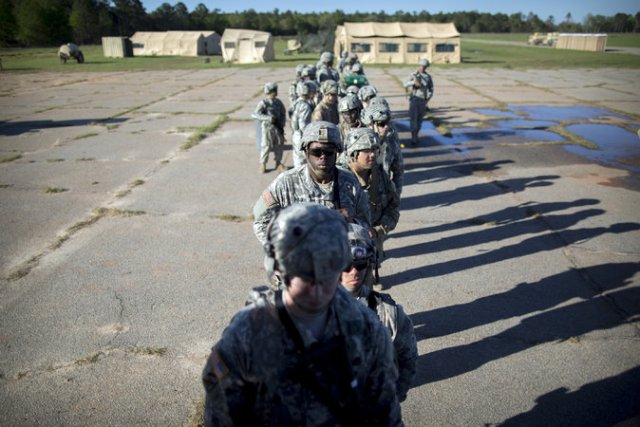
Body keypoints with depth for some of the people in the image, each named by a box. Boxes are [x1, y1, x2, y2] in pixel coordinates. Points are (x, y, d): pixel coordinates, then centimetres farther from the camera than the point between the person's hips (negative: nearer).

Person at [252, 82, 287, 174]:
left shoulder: (278, 102, 5)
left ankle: (278, 163, 26)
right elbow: (255, 114, -19)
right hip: (267, 128, -5)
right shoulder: (263, 103, -12)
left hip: (278, 128, 5)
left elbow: (283, 113, 16)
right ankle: (263, 164, 15)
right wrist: (268, 118, -28)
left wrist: (282, 124, 3)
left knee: (279, 145, 11)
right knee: (266, 146, 0)